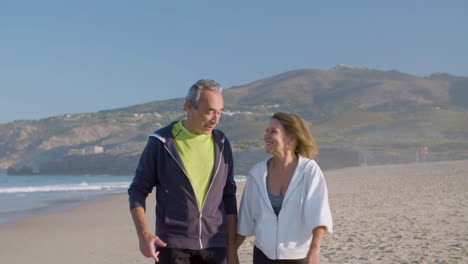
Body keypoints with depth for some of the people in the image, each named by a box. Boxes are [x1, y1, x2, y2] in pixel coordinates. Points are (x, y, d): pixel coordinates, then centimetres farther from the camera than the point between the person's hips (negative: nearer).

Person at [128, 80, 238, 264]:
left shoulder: (221, 144, 6)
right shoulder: (161, 143, -5)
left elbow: (228, 196, 11)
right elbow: (137, 190, -1)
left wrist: (231, 247, 8)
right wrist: (143, 234, -18)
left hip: (213, 246, 3)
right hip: (173, 245, -3)